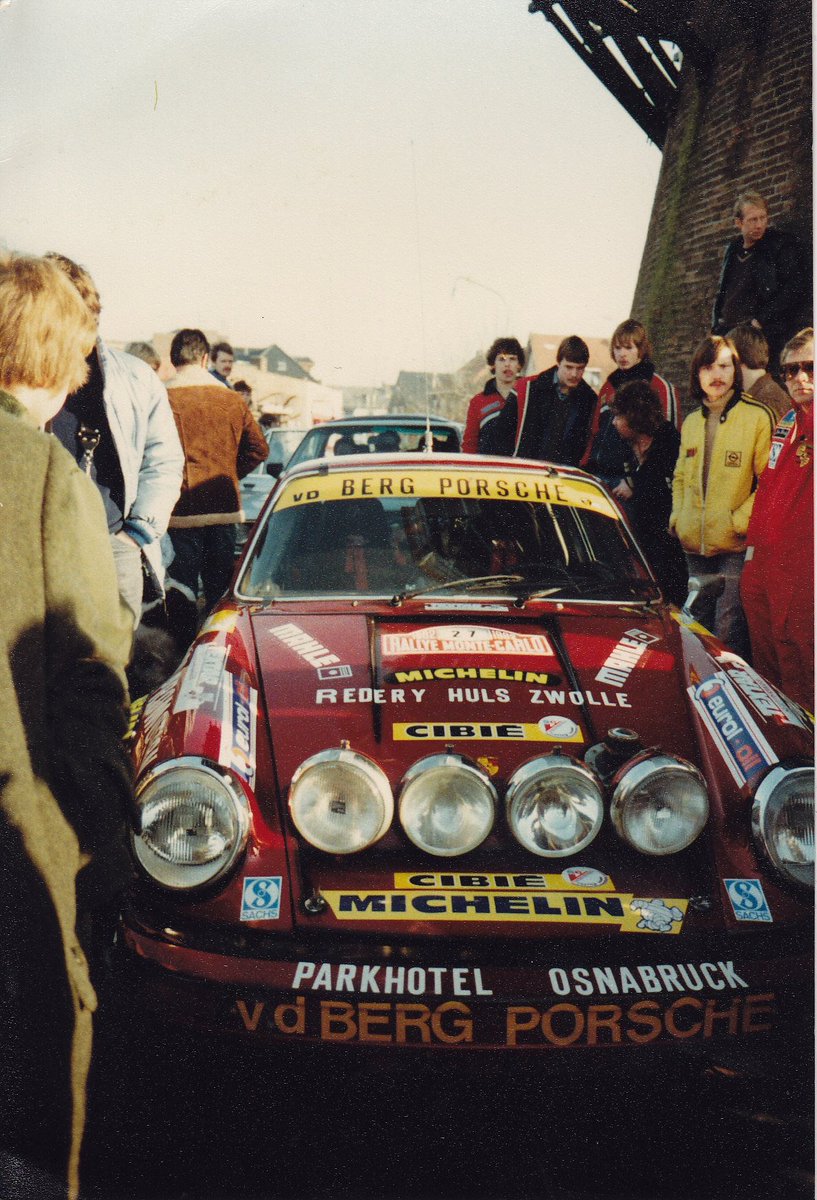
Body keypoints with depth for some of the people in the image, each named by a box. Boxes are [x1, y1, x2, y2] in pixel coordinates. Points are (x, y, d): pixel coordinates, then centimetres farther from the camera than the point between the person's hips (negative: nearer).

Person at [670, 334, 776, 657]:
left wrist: (740, 521, -15)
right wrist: (677, 516, 9)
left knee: (728, 631, -9)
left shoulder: (758, 416, -5)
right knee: (700, 627, 14)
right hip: (695, 543, 6)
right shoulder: (691, 422, 14)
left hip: (736, 545, -6)